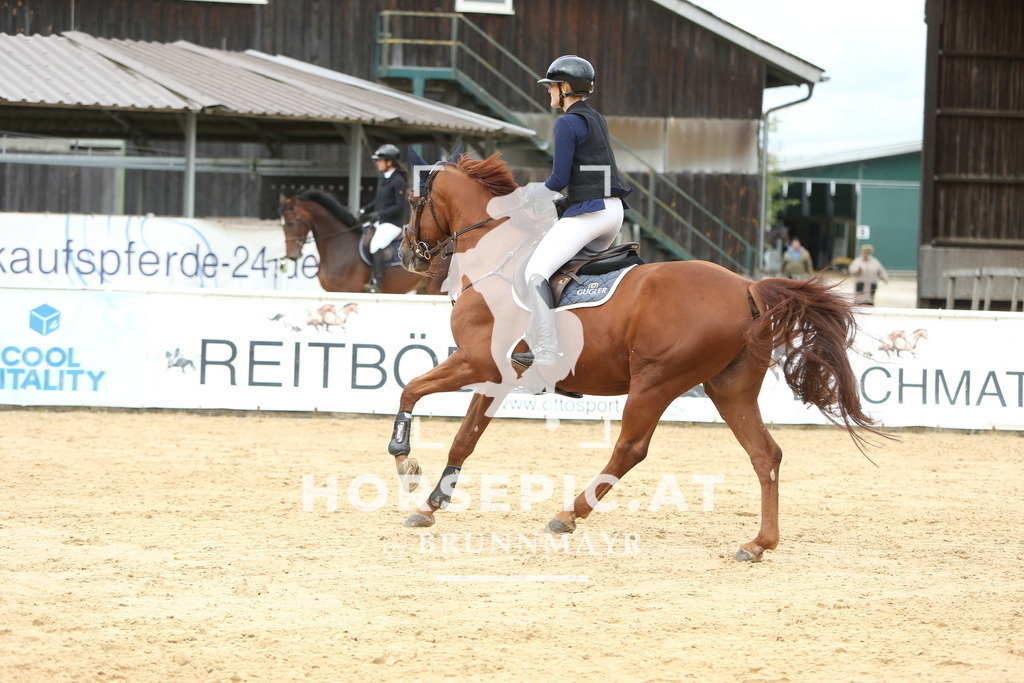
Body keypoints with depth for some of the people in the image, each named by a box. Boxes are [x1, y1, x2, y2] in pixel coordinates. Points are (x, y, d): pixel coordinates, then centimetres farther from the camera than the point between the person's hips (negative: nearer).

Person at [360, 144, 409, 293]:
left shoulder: (398, 181, -13)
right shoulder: (381, 178, 14)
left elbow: (399, 207, -17)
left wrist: (379, 214, -24)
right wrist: (365, 210, 6)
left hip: (392, 223, -10)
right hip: (379, 221, 10)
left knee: (376, 244, -30)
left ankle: (376, 283, -36)